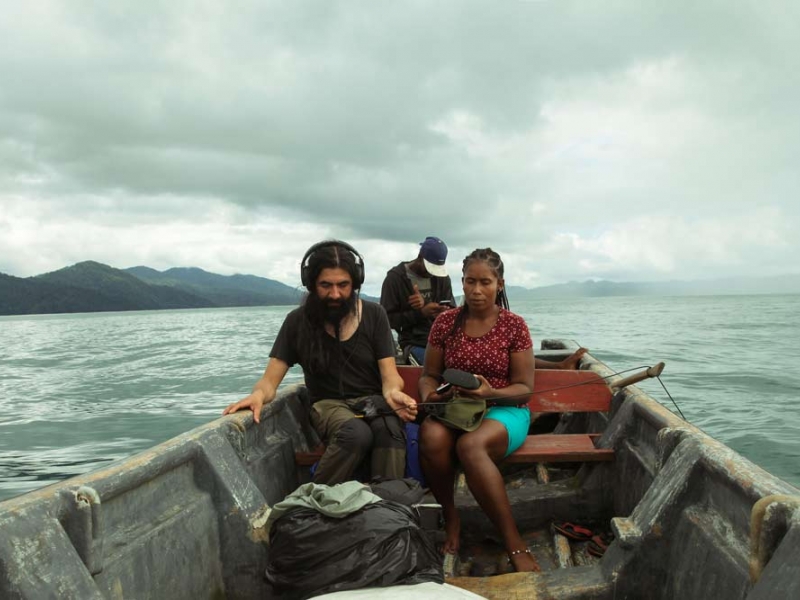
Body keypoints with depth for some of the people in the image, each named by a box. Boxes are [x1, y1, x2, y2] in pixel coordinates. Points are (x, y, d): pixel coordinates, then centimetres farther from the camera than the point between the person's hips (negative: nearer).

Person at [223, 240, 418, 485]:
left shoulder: (374, 315, 0)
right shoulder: (298, 321, -1)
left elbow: (389, 376, -4)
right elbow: (270, 380, -2)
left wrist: (393, 392, -29)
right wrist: (258, 395, -27)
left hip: (373, 400, 1)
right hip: (329, 404, 0)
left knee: (390, 429, -36)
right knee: (357, 433, -36)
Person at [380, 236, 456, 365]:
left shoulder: (442, 277, 11)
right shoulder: (395, 277, -2)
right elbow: (387, 318, -6)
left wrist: (426, 306, -16)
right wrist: (421, 313, -19)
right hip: (414, 343, -4)